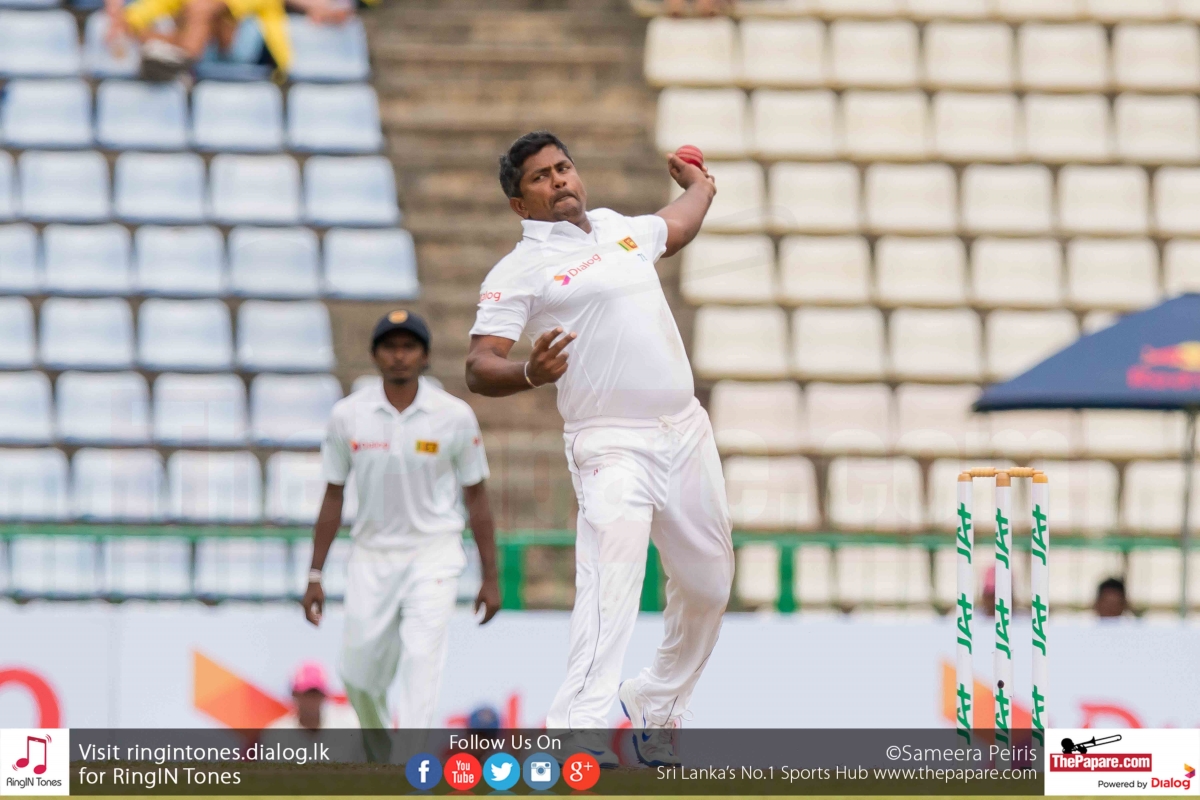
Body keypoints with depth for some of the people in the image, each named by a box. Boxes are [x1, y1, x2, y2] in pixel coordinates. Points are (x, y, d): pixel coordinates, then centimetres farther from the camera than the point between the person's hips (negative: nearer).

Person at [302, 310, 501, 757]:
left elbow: (476, 498, 2)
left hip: (433, 555, -2)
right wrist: (315, 577, 5)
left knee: (421, 658, -20)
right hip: (371, 557, 2)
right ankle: (379, 756, 35)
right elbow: (333, 498, 6)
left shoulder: (455, 416, -5)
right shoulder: (348, 416, -2)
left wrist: (490, 579, 2)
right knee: (359, 677, 5)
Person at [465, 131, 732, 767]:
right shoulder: (520, 270, -4)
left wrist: (699, 188, 58)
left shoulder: (615, 227, 16)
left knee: (708, 585, 12)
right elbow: (479, 367, -13)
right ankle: (576, 730, -35)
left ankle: (655, 706, 31)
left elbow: (676, 227, 40)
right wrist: (530, 374, -33)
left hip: (685, 433, 7)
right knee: (611, 578, -26)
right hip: (611, 446, -7)